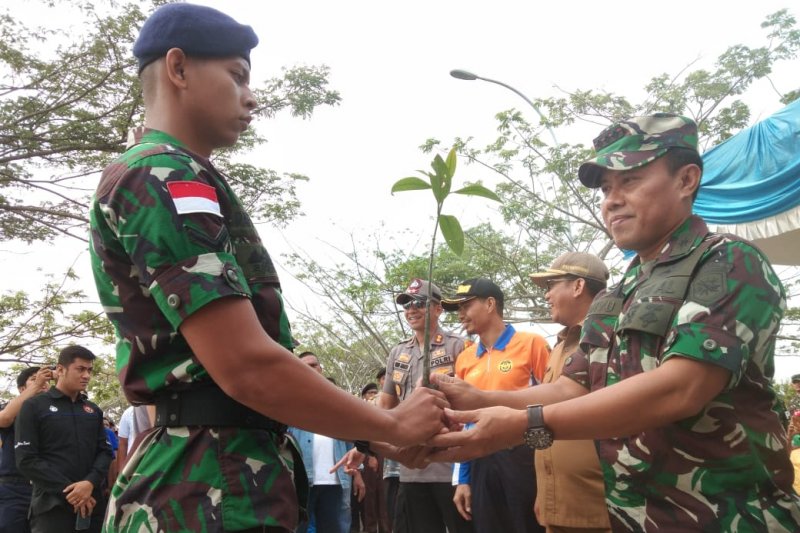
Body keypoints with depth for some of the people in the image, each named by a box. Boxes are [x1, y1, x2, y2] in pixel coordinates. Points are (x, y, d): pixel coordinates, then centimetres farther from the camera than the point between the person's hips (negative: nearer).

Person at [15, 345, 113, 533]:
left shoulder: (93, 410, 16)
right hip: (52, 507, -4)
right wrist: (68, 491, -13)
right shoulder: (34, 406, 2)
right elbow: (26, 459, -6)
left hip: (93, 505, 4)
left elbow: (105, 452, 9)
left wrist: (90, 483, -12)